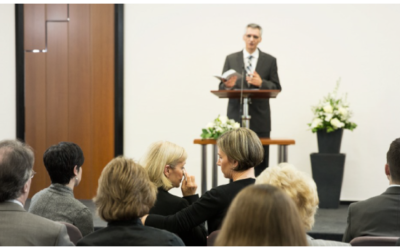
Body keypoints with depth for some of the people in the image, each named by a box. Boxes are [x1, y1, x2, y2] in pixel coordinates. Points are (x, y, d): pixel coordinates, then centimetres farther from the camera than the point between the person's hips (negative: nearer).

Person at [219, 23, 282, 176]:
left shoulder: (270, 60, 7)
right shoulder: (231, 59, 8)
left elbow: (276, 89, 4)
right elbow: (221, 88, 7)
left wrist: (261, 83, -15)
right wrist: (228, 85, -17)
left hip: (260, 119, 0)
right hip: (236, 116, 0)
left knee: (261, 162, 1)